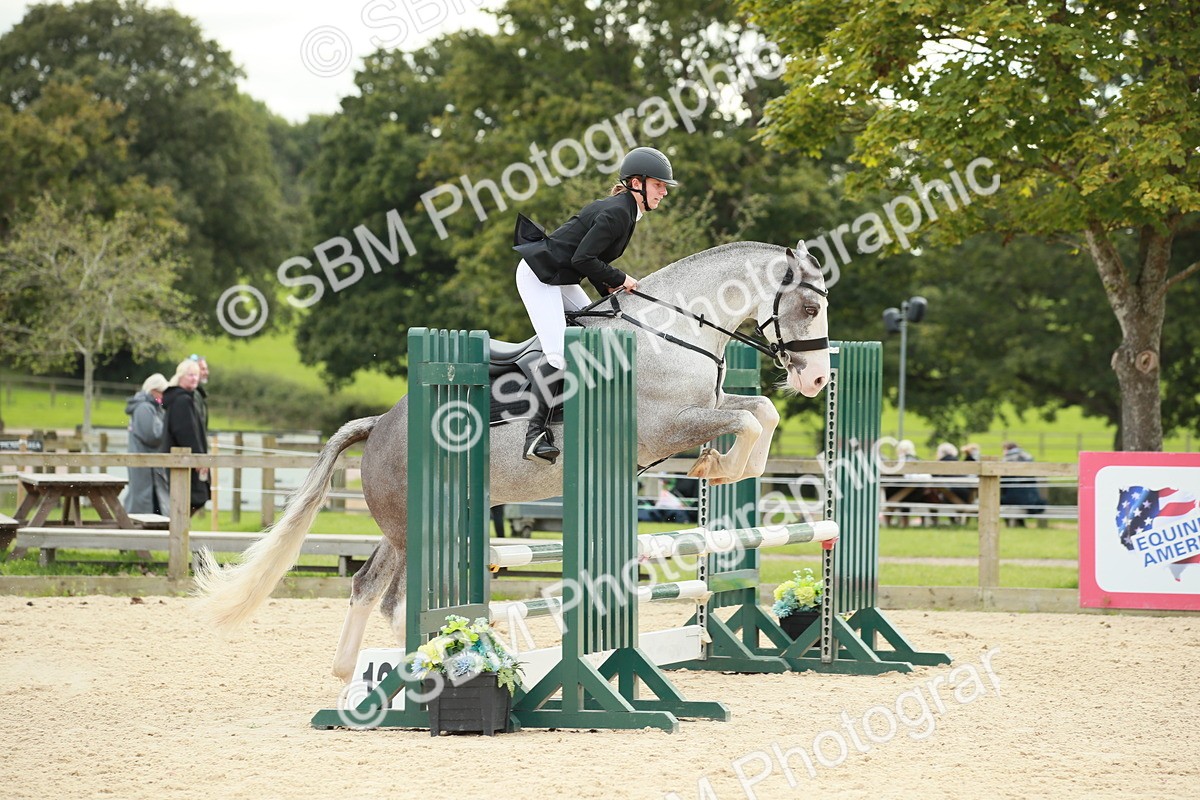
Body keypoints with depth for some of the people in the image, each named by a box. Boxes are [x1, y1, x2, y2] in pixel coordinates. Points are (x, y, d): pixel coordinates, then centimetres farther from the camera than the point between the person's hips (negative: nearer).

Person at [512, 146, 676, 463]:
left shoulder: (624, 211, 10)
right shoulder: (617, 213, -21)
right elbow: (582, 259, -24)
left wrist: (610, 290, 3)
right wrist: (619, 280, -13)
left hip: (561, 279, 11)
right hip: (539, 277, -11)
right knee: (557, 353, -17)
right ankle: (536, 432, -14)